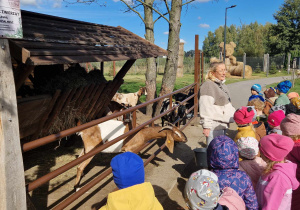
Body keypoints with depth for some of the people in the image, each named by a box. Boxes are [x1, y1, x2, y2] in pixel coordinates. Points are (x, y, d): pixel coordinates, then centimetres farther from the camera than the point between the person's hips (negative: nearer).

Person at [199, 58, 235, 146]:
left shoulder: (221, 84, 16)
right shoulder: (208, 85, -15)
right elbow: (205, 108, -20)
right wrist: (206, 126, -22)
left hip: (223, 124, 10)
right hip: (214, 126, -10)